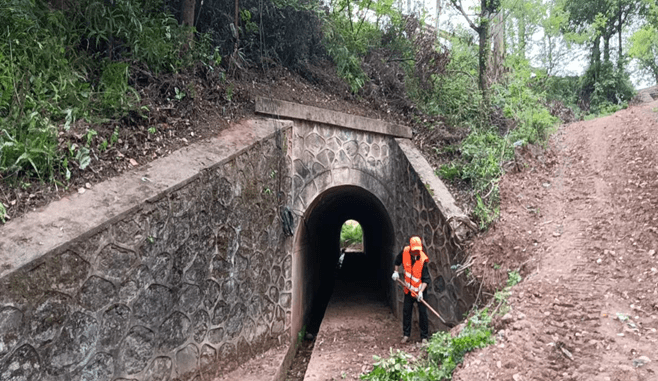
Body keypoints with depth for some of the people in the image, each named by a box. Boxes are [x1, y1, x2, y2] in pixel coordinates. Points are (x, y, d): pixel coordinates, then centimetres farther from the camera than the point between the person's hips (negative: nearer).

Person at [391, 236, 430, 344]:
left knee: (423, 313, 0)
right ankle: (406, 335, 22)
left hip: (419, 291, -4)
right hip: (408, 289, 4)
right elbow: (397, 260, 8)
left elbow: (426, 279, -23)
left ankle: (424, 337, 13)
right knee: (406, 312, 9)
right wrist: (395, 271, 0)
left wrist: (421, 292, -33)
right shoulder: (405, 252, -16)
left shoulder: (423, 260, -25)